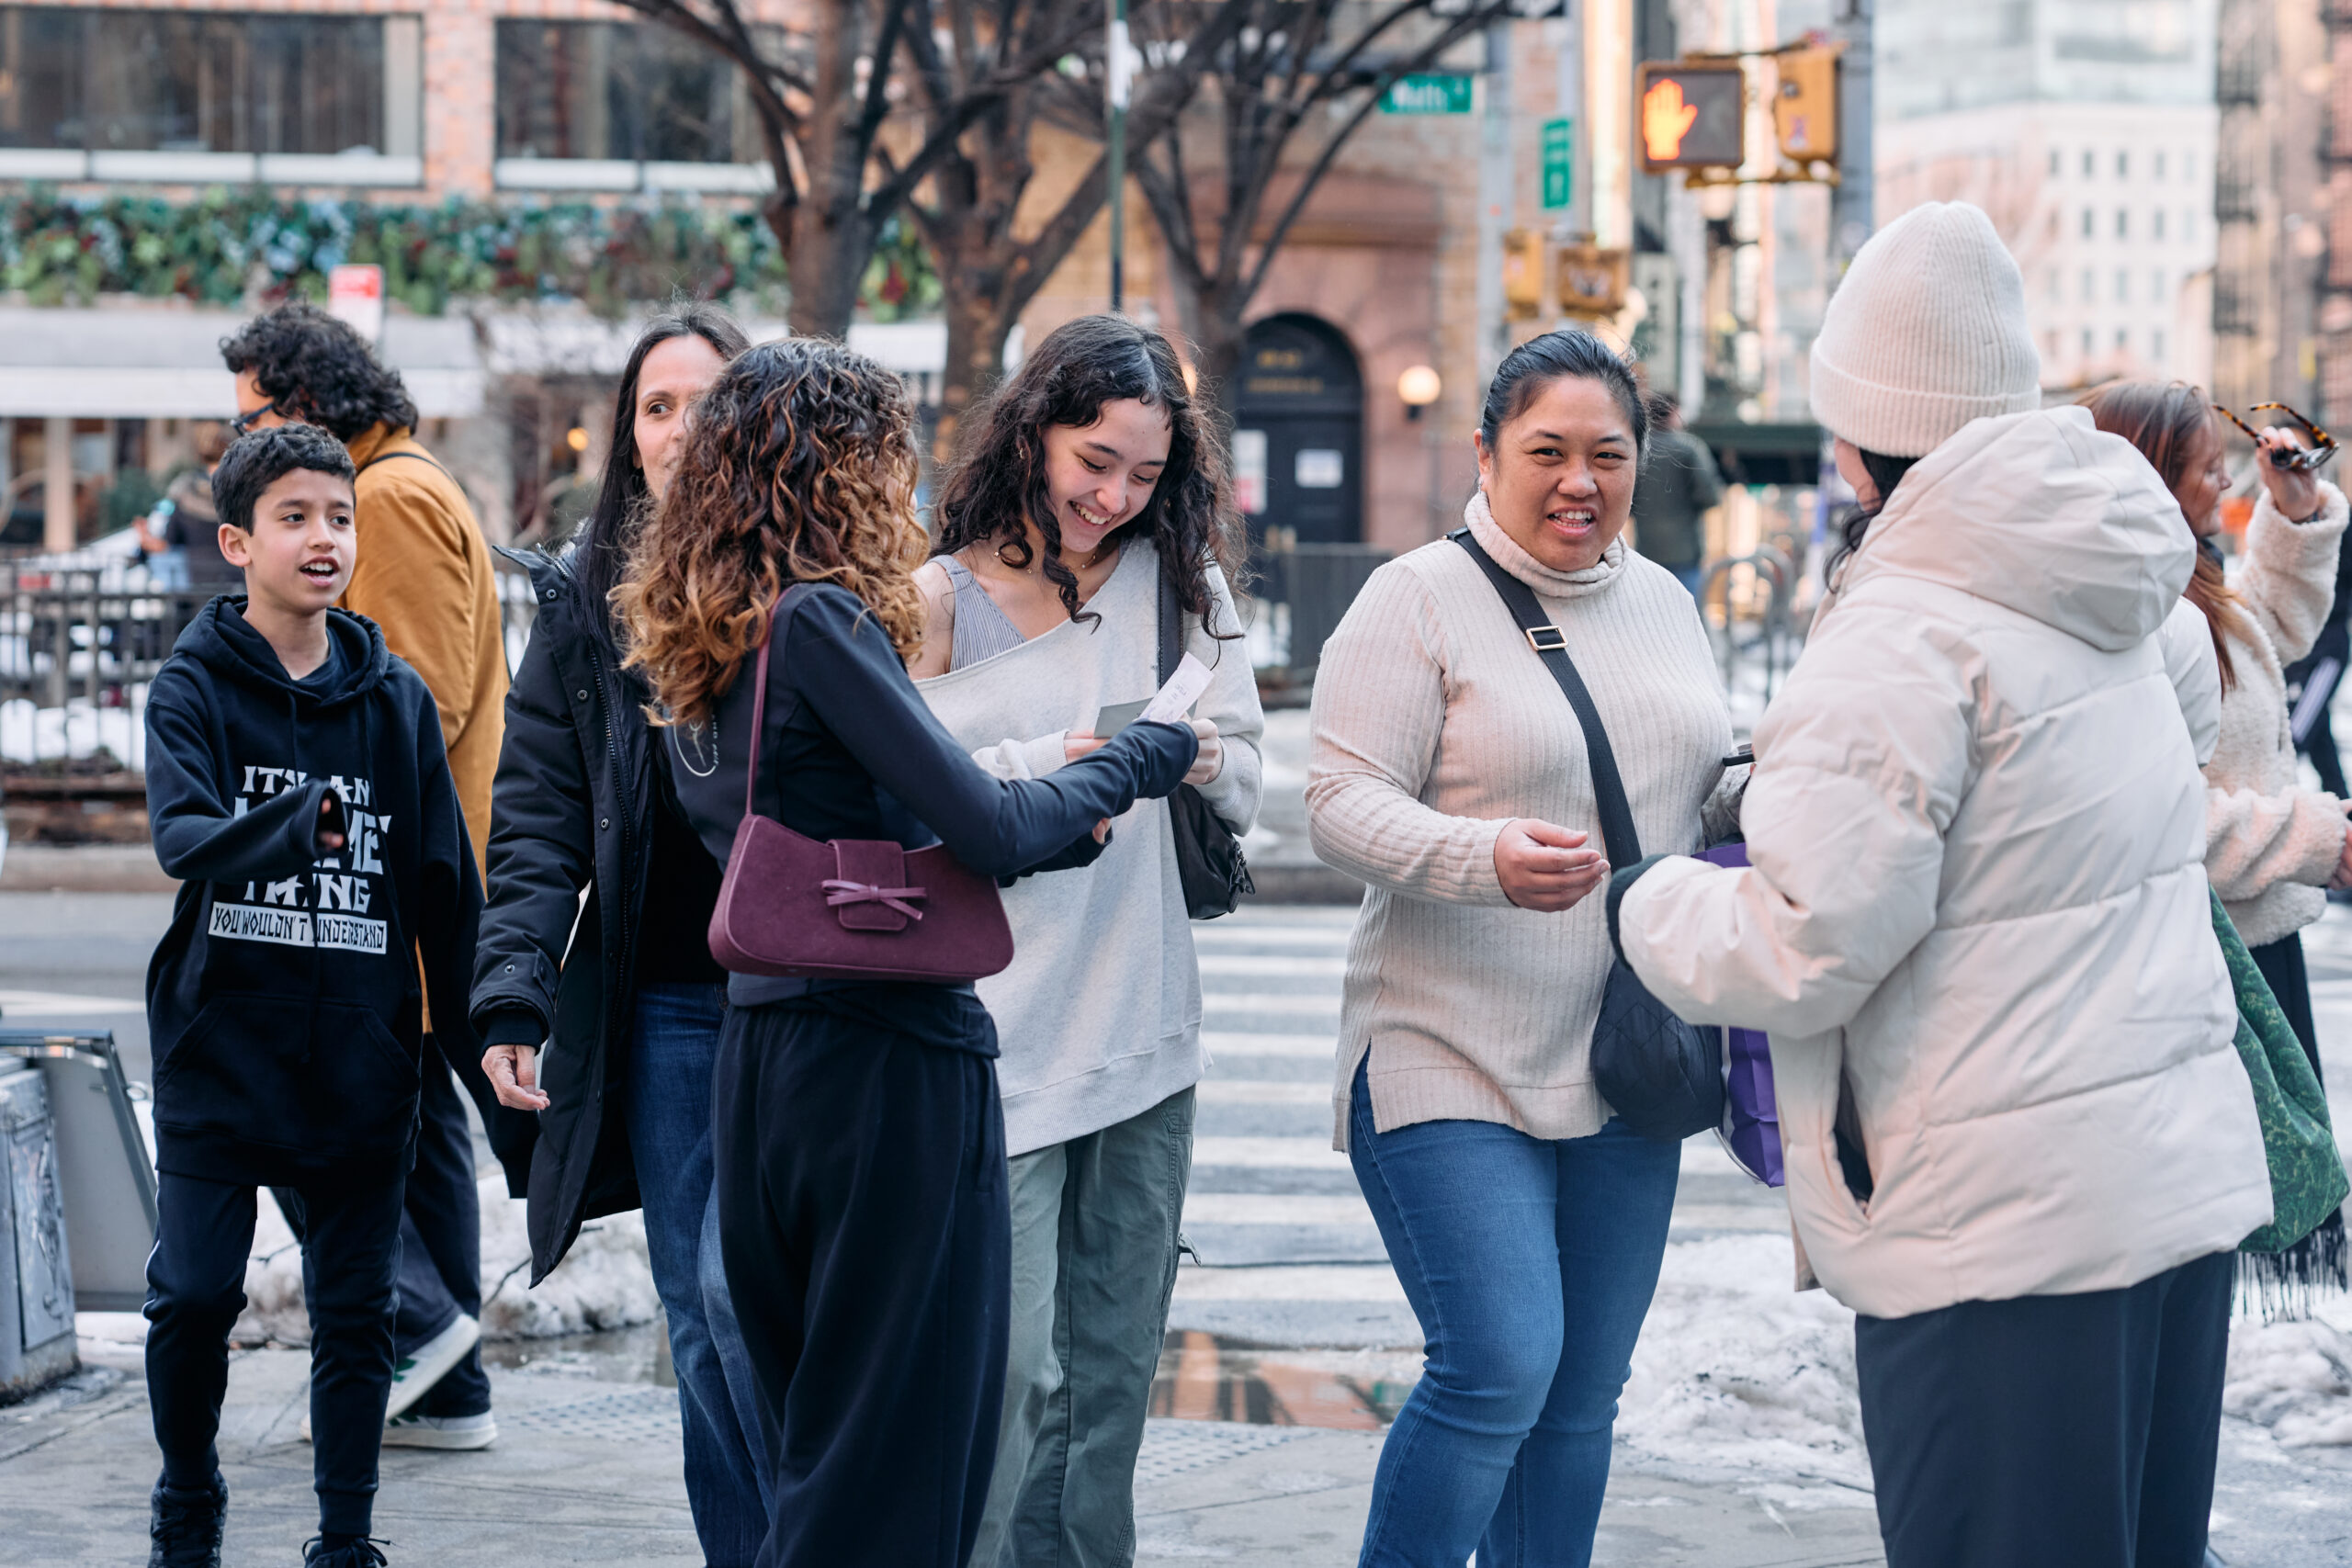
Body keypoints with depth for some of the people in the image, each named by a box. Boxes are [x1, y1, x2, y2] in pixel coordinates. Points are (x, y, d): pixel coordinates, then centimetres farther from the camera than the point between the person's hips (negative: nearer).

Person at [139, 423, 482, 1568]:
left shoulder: (395, 699, 5)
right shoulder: (194, 686, -2)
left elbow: (446, 887, 8)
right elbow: (182, 836, -20)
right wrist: (292, 823, -37)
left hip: (361, 1059, 2)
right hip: (220, 1045, -2)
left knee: (356, 1313, 5)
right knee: (193, 1295, -3)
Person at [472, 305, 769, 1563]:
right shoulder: (582, 600, 9)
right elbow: (536, 812, 6)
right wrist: (512, 991, -6)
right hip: (658, 1005, 3)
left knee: (740, 1279, -12)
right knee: (694, 1312, 7)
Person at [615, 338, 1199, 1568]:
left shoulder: (698, 648, 12)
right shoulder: (821, 622, -15)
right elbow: (989, 830, -20)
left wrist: (1054, 823, 6)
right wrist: (1140, 759, -3)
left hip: (761, 1044, 9)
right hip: (890, 1054, -9)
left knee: (807, 1440, 17)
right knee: (901, 1462, -2)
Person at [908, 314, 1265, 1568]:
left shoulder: (1178, 579, 8)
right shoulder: (940, 600, -2)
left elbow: (1247, 790, 8)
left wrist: (1199, 761, -13)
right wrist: (1048, 770, -19)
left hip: (1145, 1038, 4)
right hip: (998, 1037, -4)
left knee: (1113, 1373, 10)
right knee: (1009, 1372, -8)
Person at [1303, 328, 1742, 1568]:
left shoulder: (1663, 604, 13)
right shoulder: (1418, 599, -7)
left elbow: (1704, 796, 23)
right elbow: (1343, 804, -14)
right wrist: (1486, 857, -32)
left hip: (1623, 1071, 7)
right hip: (1454, 1062, -7)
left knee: (1580, 1400, 11)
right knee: (1497, 1370, -16)